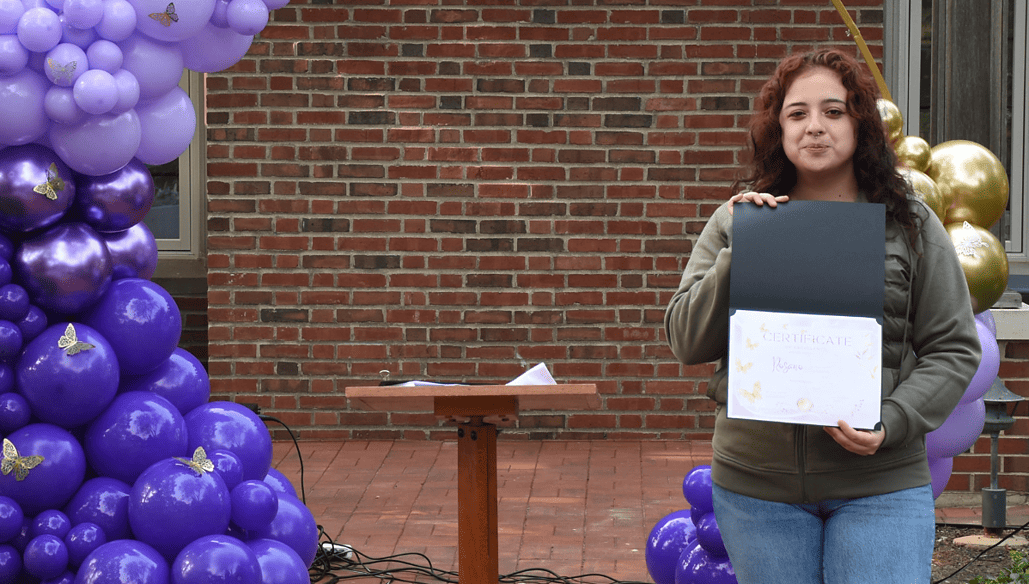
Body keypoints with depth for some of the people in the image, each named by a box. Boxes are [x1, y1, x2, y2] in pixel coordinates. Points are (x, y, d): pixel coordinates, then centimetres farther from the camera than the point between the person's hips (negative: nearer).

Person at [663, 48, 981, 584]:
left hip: (879, 484, -1)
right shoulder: (736, 222, 7)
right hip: (757, 480, 1)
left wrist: (890, 423, -12)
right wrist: (739, 253, -9)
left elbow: (953, 349, 4)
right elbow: (686, 343, 3)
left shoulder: (910, 225, 4)